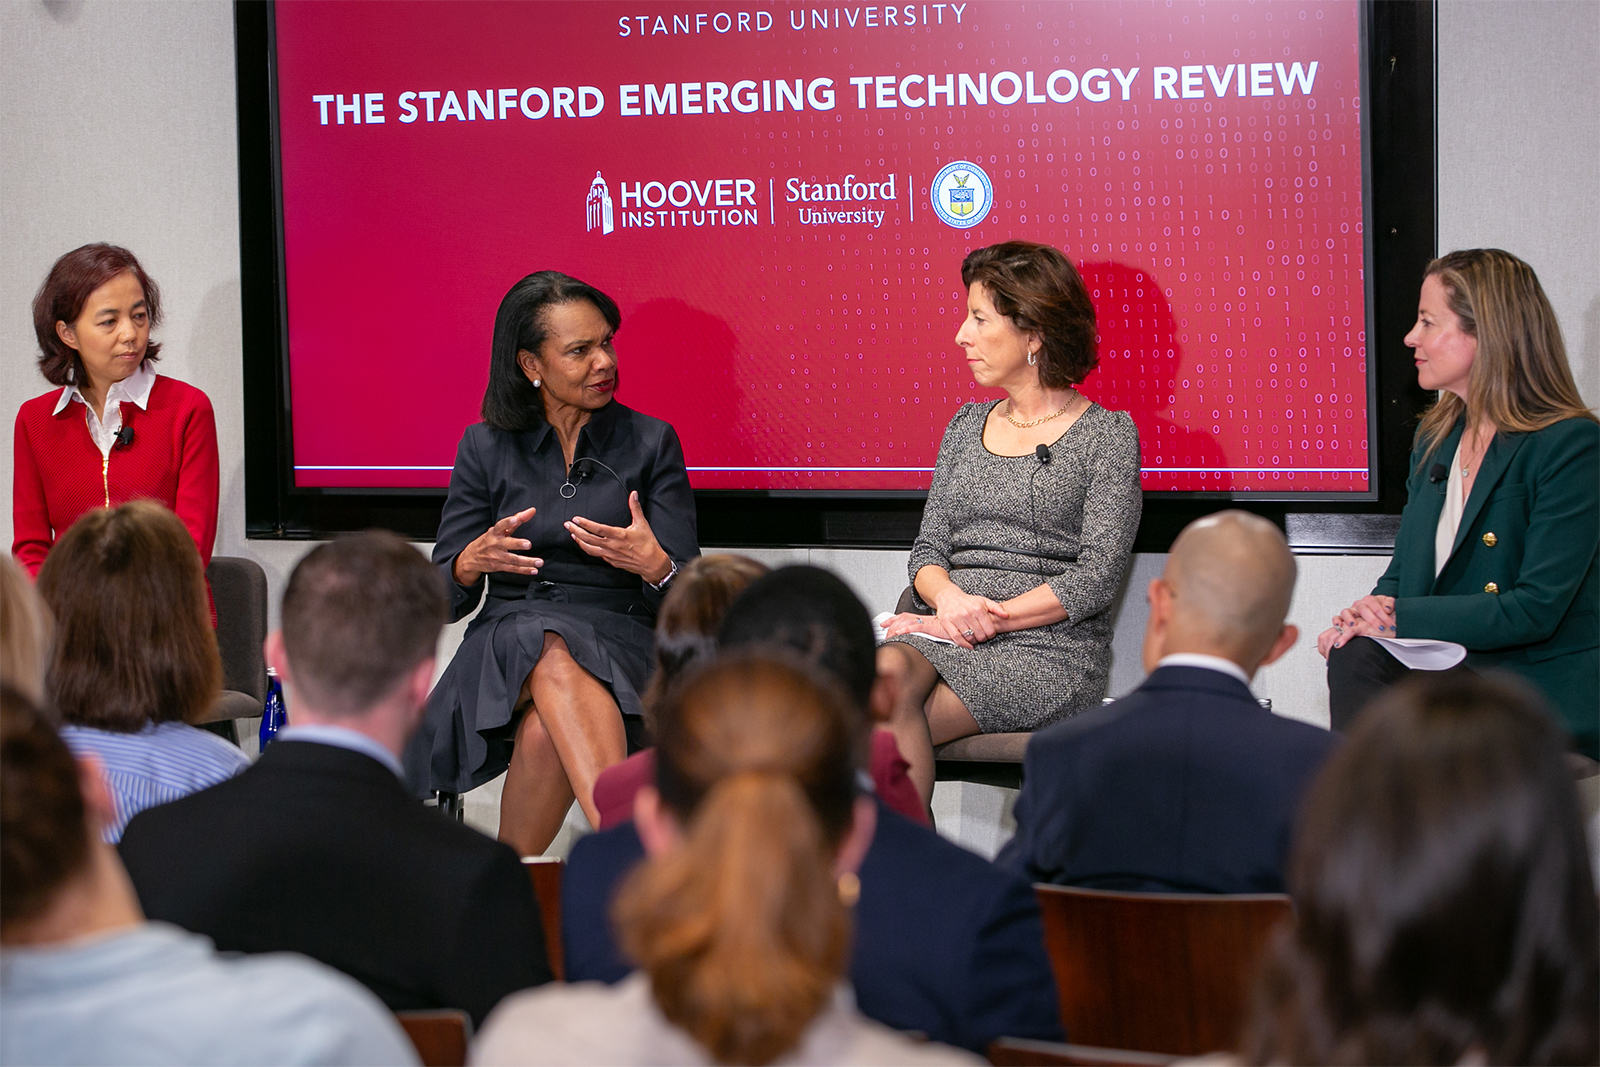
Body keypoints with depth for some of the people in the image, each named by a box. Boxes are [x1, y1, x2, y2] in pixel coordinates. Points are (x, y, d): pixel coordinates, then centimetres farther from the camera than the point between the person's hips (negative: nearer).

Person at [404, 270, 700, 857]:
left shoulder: (650, 442, 10)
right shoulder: (485, 447, 12)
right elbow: (443, 598, 10)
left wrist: (653, 565, -20)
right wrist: (475, 561, -14)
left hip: (620, 646, 0)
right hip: (505, 647, 0)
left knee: (547, 733, -37)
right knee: (550, 651, -39)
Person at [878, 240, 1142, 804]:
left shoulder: (1106, 434, 1)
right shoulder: (967, 425, 18)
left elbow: (1098, 577, -7)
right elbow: (927, 549, 14)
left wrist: (991, 619, -15)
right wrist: (950, 598, -10)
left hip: (1050, 650, -4)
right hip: (948, 636, 5)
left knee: (888, 710, -30)